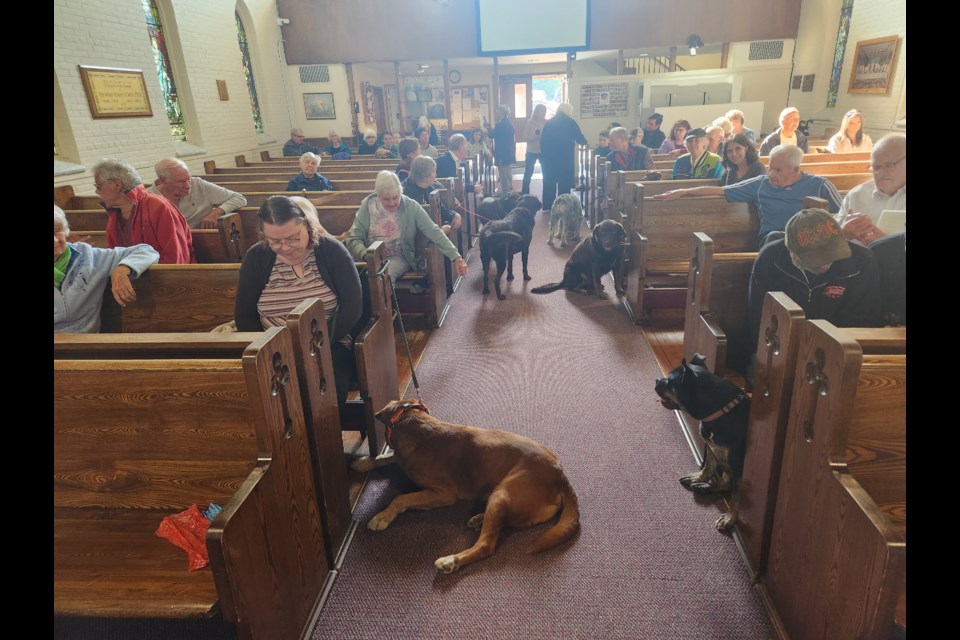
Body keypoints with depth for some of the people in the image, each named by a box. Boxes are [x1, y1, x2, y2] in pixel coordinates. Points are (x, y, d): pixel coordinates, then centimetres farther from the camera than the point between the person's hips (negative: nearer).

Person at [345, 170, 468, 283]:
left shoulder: (411, 206, -6)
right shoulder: (367, 206, -3)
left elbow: (434, 232, -10)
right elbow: (353, 240, -3)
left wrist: (456, 257, -20)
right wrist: (366, 255, -25)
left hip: (399, 258, -1)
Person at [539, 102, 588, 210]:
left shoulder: (548, 122, 10)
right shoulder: (570, 123, 0)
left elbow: (542, 141, 7)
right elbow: (581, 140, 2)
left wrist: (543, 157, 12)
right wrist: (585, 142, 23)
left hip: (548, 159, 4)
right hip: (565, 159, -4)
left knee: (549, 184, 10)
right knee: (564, 185, 1)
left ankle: (548, 208, 12)